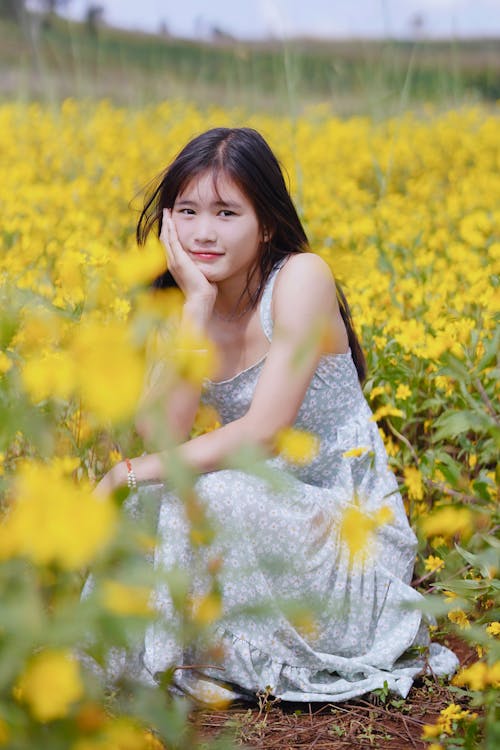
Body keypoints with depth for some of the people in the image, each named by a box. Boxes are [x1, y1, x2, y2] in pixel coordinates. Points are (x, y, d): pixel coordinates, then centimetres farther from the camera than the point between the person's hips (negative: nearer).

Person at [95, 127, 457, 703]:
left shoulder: (301, 278, -16)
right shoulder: (184, 306, 2)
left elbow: (265, 431, -25)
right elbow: (165, 433, -15)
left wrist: (132, 472, -22)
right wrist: (197, 304, -19)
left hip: (353, 537, -6)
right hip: (270, 523, 6)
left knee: (204, 494, -29)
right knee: (148, 505, -19)